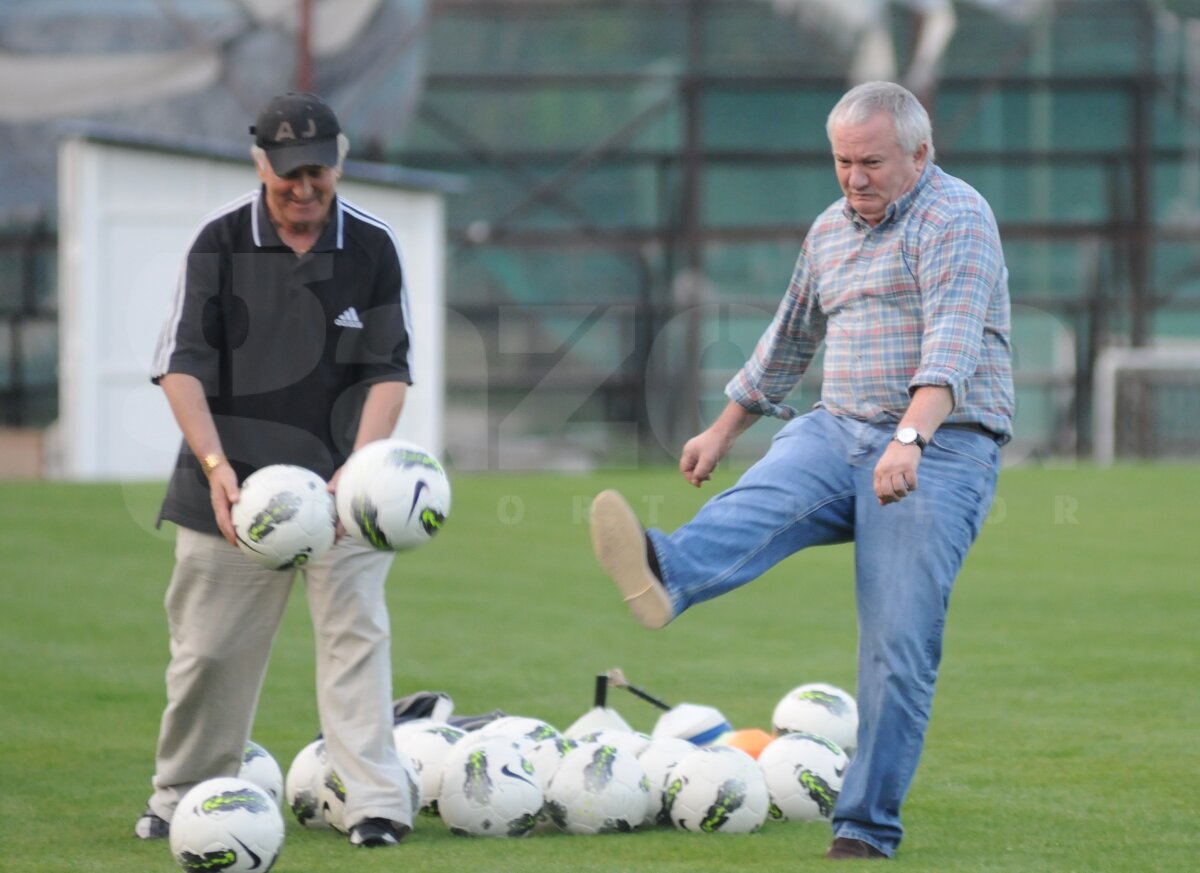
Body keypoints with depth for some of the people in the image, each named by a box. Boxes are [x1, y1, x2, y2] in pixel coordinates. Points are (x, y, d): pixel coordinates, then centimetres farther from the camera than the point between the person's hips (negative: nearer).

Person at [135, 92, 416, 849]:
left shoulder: (372, 246, -1)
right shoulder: (221, 241, -3)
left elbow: (390, 368, 0)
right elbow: (183, 363, -5)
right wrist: (215, 465, -18)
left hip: (345, 481, 0)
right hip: (234, 484, 0)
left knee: (356, 631, -10)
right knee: (209, 645, 4)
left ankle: (378, 801, -12)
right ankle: (182, 797, 20)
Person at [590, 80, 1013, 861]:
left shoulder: (955, 217, -8)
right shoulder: (830, 231, 17)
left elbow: (951, 343, -23)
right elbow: (788, 341, 30)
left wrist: (910, 438, -37)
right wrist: (724, 431, 32)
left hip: (938, 450, -6)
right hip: (839, 430, 6)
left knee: (899, 643, -11)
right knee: (762, 501, -27)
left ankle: (867, 827, -8)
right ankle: (665, 575, -57)